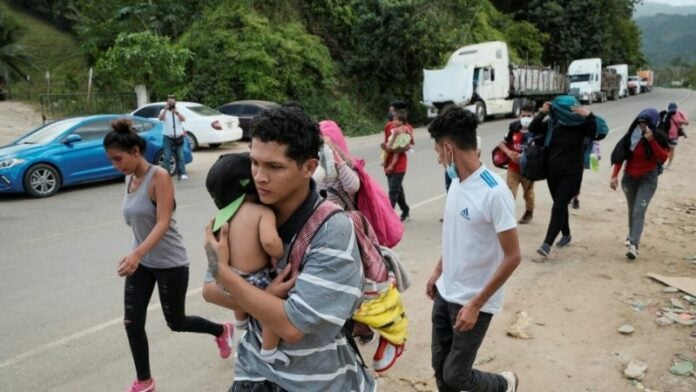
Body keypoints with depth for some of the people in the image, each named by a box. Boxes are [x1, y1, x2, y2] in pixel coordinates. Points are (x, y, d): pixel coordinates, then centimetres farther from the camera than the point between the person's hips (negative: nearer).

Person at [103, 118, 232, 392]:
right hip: (141, 262, 7)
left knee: (176, 323, 9)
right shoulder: (129, 179, 2)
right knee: (132, 322, 3)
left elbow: (163, 222, -28)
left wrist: (137, 253, -40)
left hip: (170, 264, -6)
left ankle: (221, 331, 38)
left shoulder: (159, 177, -20)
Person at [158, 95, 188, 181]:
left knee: (180, 157, 3)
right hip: (168, 137, -2)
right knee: (167, 157, -5)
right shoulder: (164, 111, 3)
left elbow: (183, 119, -13)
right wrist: (166, 109, -32)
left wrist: (177, 113, -32)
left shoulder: (179, 111, 7)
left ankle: (182, 174, 5)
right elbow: (161, 118, -18)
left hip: (178, 138, 2)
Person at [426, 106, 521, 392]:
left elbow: (512, 257, -21)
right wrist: (437, 272, 17)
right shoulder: (457, 183, 0)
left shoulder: (494, 193, -24)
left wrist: (475, 305, -21)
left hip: (473, 302, -7)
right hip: (444, 294, 7)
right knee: (440, 367, 15)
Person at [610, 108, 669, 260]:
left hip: (648, 179, -3)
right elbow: (620, 156, -1)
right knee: (632, 210, 16)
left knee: (639, 212, -15)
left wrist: (652, 140, -30)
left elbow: (663, 157, -21)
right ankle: (632, 235, 38)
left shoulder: (658, 137, -11)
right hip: (629, 177, 3)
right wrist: (614, 175, -8)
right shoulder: (631, 136, -5)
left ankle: (633, 245, -21)